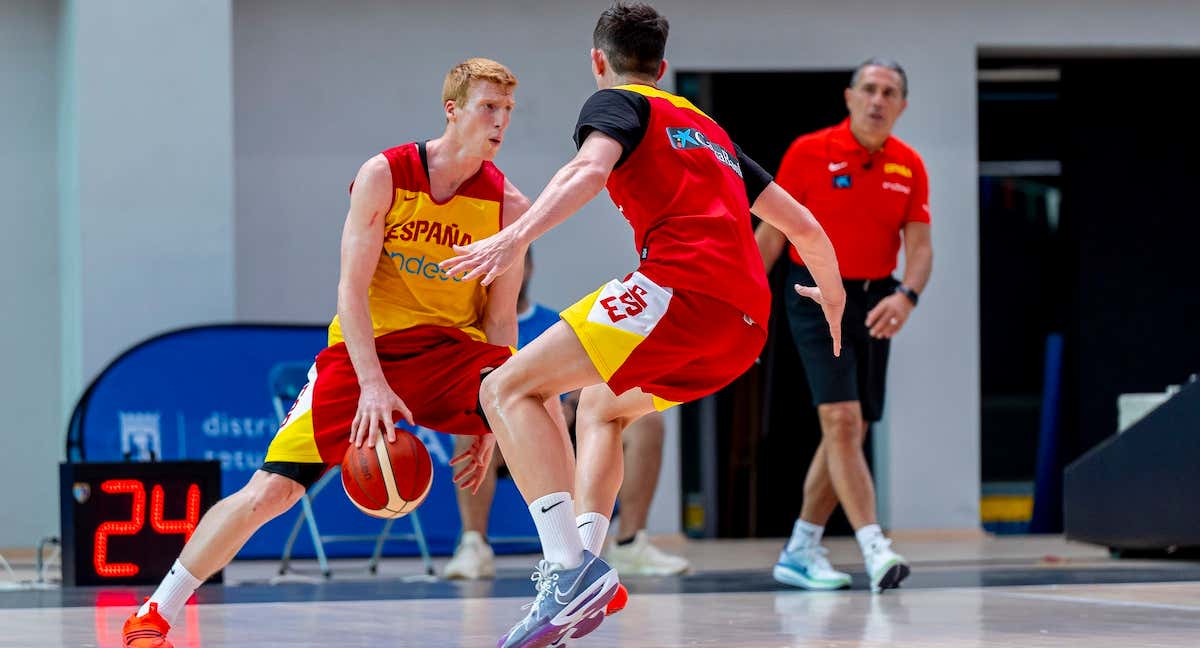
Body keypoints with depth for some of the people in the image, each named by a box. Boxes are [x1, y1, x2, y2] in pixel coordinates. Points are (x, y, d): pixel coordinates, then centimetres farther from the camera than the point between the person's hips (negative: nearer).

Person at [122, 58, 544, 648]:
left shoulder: (507, 204, -5)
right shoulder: (384, 176, -11)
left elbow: (499, 320, -1)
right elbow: (352, 288, -13)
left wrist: (490, 425, -7)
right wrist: (373, 384, -26)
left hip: (450, 353, 2)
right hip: (364, 352, -2)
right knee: (268, 492, -12)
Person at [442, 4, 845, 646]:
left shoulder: (615, 102, 12)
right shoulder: (710, 130, 33)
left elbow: (592, 167, -12)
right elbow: (805, 226, 35)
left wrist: (518, 236, -27)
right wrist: (833, 294, 55)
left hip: (684, 283, -8)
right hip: (747, 324, 8)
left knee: (508, 389, -8)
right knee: (598, 403, 30)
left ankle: (572, 569, -27)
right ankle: (583, 566, 10)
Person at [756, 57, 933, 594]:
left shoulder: (909, 167, 3)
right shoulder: (809, 153, -7)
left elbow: (919, 247, 0)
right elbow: (771, 233, -3)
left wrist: (906, 296, -21)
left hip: (874, 304, 5)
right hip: (817, 299, -5)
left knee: (851, 432, 8)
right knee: (842, 419, -18)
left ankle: (800, 552, 20)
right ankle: (875, 550, -25)